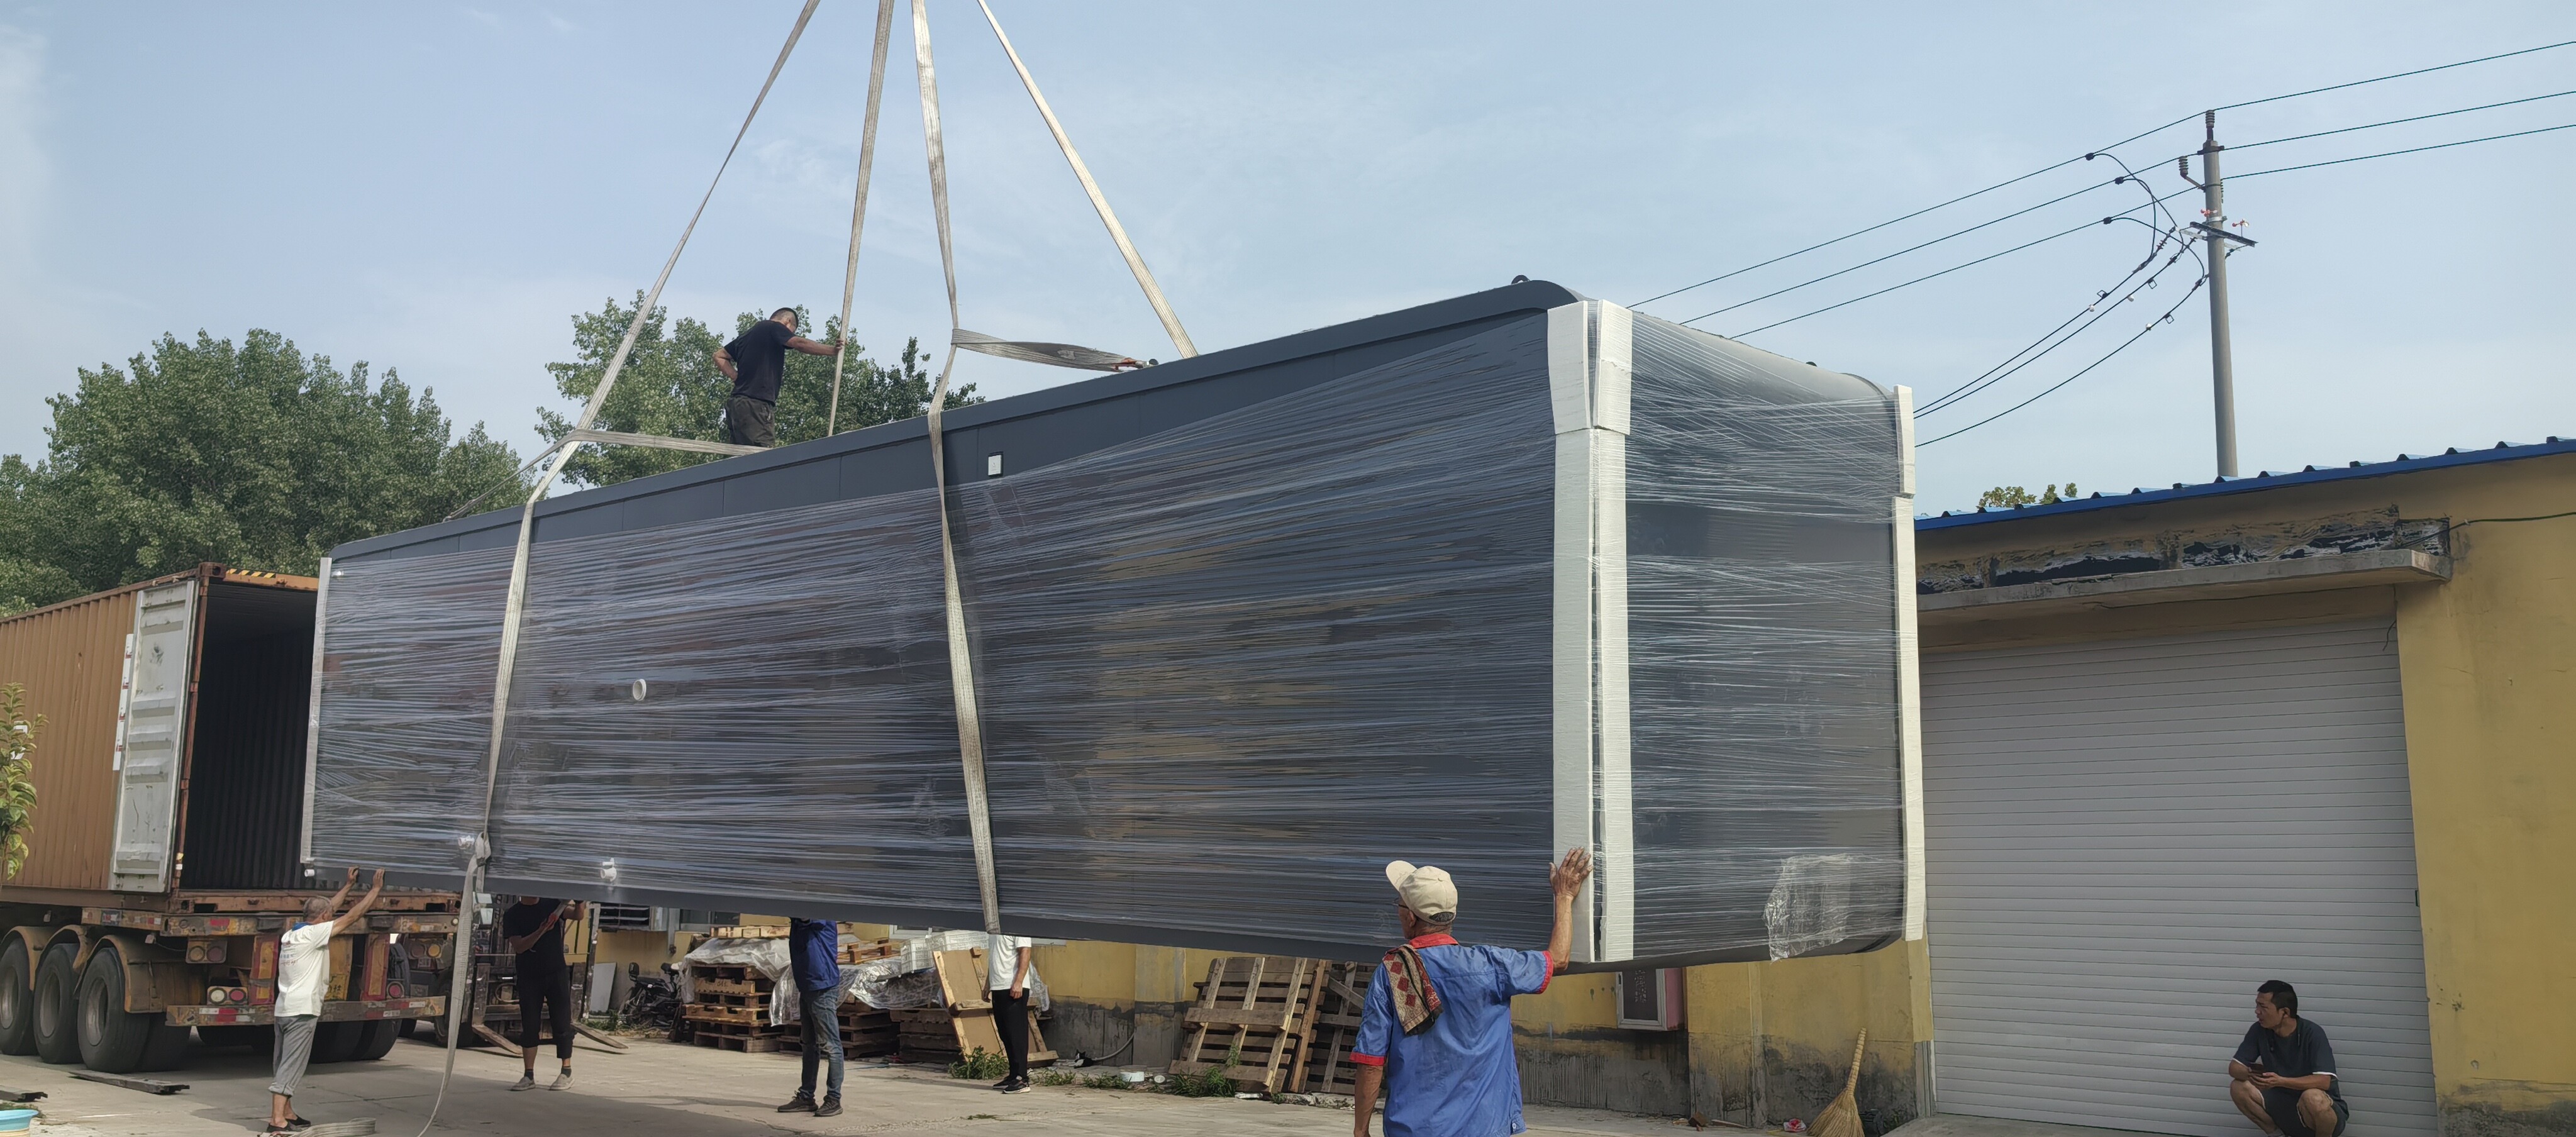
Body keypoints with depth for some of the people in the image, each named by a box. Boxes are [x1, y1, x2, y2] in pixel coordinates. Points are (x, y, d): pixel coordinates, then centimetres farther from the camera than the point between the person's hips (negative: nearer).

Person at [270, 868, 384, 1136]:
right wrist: (376, 889, 4)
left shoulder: (290, 934, 15)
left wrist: (349, 885, 34)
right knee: (290, 1067, -9)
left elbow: (329, 909, 27)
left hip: (284, 1009, 9)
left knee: (285, 1066, 14)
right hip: (302, 1010, -9)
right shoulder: (314, 934, -9)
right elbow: (353, 915, -6)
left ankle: (287, 1114, 23)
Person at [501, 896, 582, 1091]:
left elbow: (577, 916, -11)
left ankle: (567, 1073, 6)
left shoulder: (552, 904, 3)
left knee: (562, 1023, 0)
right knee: (529, 1026, 2)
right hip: (529, 977, 0)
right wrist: (542, 931, -27)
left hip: (557, 973, 0)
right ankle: (528, 1076, 10)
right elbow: (518, 947, -12)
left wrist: (579, 904, -33)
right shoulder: (512, 915, -1)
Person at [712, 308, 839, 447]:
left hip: (736, 404, 9)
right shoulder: (773, 327, 1)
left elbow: (719, 356, 32)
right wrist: (832, 350, -12)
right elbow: (800, 343, -15)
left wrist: (738, 378, 19)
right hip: (756, 404, -9)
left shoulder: (746, 336, 25)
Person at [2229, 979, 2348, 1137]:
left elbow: (2324, 1081, -29)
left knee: (2312, 1097, -37)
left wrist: (2280, 1081, -42)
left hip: (2323, 1107, -5)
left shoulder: (2312, 1034, -20)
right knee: (2239, 1088, -15)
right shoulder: (2259, 1031, -7)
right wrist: (2250, 1074, -30)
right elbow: (2234, 1067, -6)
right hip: (2285, 1106, 5)